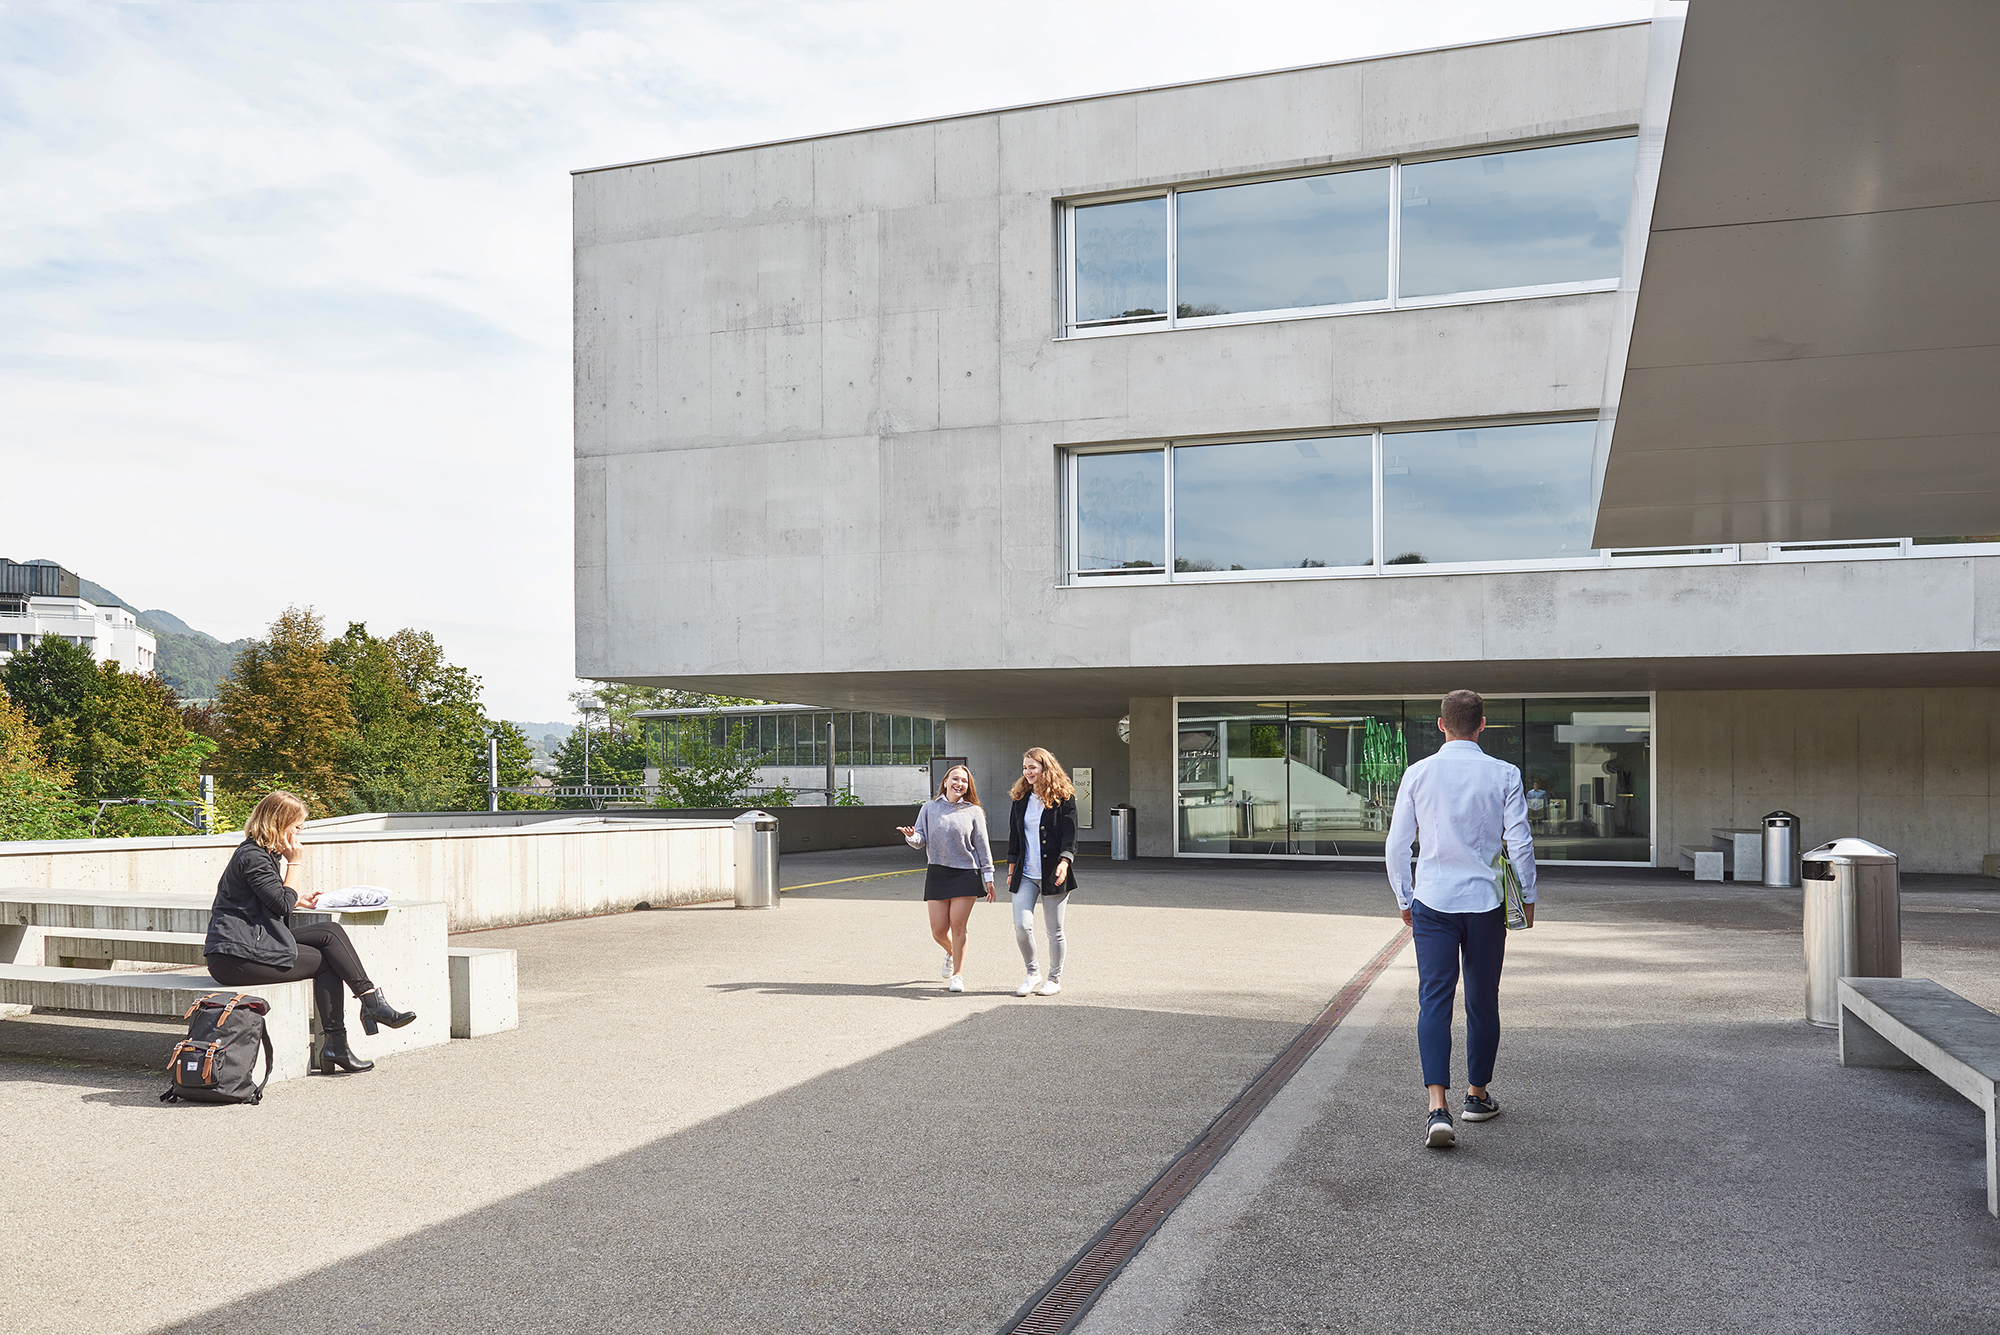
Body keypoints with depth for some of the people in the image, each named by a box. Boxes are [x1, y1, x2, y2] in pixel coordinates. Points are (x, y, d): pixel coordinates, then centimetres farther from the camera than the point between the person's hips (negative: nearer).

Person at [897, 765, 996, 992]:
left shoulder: (973, 812, 3)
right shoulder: (929, 809, 7)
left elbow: (982, 846, 5)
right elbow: (920, 840, 4)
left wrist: (988, 879, 4)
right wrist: (911, 836, -20)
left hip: (966, 874, -2)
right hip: (937, 873, 2)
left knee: (958, 926, -5)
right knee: (938, 931, 2)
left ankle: (957, 974, 10)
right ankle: (951, 953, 36)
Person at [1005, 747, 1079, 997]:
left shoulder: (1064, 798, -2)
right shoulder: (1021, 798, 12)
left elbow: (1069, 834, -7)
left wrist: (1064, 862, -21)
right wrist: (1011, 869, 15)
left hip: (1053, 873, -4)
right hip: (1025, 874, 4)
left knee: (1055, 930, 3)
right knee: (1021, 926, -8)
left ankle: (1055, 979, 20)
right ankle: (1032, 973, 13)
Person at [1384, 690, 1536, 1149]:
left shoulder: (1419, 773, -1)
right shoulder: (1504, 775, -3)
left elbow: (1397, 845, 2)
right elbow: (1520, 843, -2)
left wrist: (1404, 899, 15)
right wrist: (1528, 897, 13)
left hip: (1431, 902, 0)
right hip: (1485, 902, 0)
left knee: (1434, 999, -3)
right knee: (1483, 1002, 14)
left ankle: (1438, 1107, -15)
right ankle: (1478, 1095, 29)